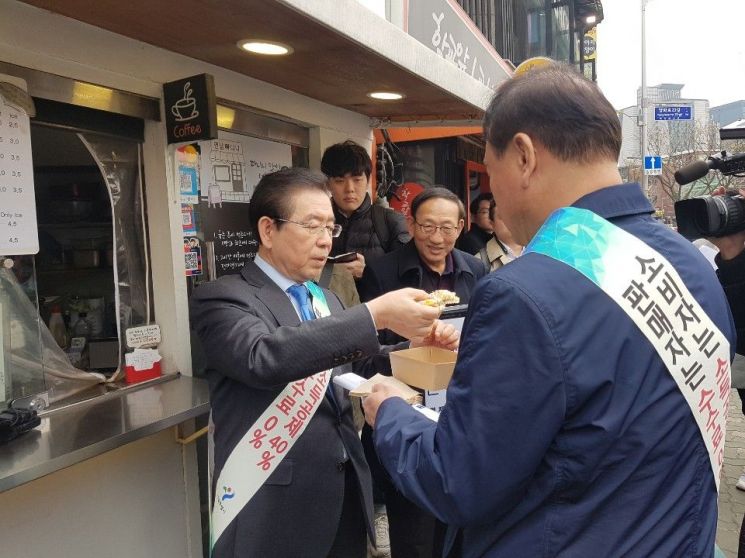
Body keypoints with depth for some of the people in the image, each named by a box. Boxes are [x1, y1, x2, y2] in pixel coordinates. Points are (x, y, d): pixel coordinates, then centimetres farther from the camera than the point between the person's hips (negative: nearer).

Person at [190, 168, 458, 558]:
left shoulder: (325, 300, 12)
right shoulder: (222, 298, -10)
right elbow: (265, 357, -28)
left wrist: (415, 344, -1)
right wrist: (376, 314, -32)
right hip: (275, 508, -6)